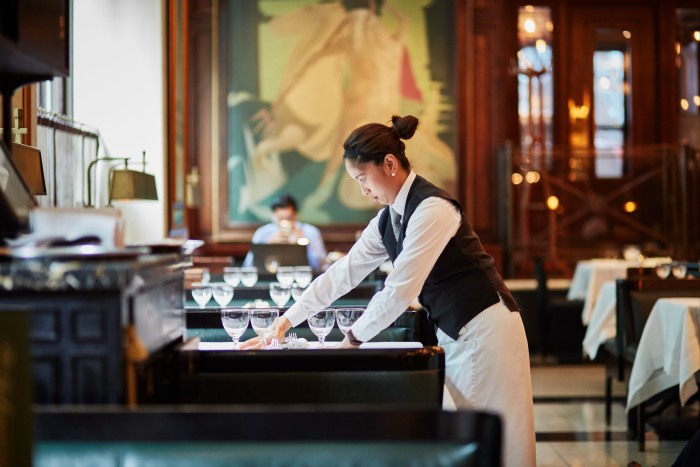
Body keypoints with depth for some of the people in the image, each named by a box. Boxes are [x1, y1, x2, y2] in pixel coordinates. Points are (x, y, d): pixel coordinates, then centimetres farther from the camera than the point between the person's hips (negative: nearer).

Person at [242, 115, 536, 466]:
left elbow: (401, 289, -22)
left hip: (485, 328, -9)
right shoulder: (388, 219, 8)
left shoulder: (431, 209, -20)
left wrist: (353, 339, -13)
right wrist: (288, 320, 6)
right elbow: (344, 272, 10)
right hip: (452, 332, 9)